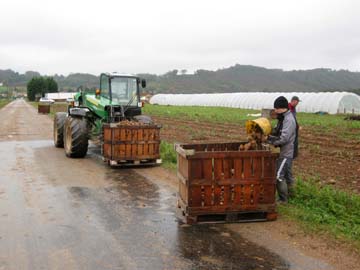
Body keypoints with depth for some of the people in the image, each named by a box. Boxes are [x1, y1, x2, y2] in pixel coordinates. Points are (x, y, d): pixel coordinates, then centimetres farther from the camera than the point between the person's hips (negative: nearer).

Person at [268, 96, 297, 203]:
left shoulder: (289, 119, -20)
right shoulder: (283, 118, 10)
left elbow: (284, 138, -27)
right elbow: (278, 133, 15)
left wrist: (270, 141, -19)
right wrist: (270, 137, -3)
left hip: (286, 153, -10)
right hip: (286, 152, 10)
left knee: (279, 176, -8)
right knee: (287, 174, 20)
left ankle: (283, 199, 1)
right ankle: (289, 194, 33)